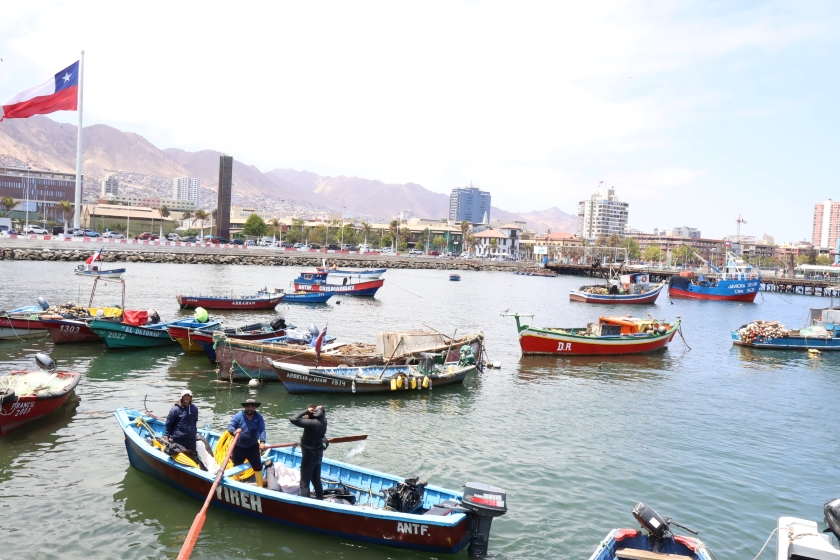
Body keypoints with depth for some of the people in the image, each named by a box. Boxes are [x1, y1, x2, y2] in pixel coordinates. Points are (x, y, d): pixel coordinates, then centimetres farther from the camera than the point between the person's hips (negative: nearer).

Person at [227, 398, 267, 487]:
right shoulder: (238, 416, -13)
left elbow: (262, 430, -19)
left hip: (253, 447, 0)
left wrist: (262, 442, -35)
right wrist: (234, 431, -44)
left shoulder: (259, 417, -10)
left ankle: (260, 486, 14)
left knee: (257, 466, 1)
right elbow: (230, 426, -20)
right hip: (238, 447, 0)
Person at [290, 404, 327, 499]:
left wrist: (306, 411, -25)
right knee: (316, 481, 20)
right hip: (318, 454, 8)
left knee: (304, 483, -1)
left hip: (309, 455, -8)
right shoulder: (323, 420, -4)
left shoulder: (311, 423, -27)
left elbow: (293, 419, -32)